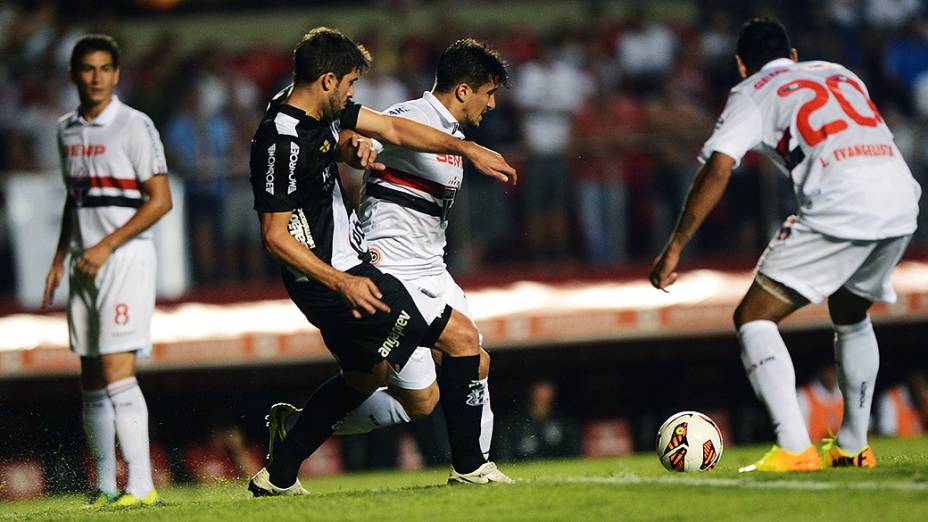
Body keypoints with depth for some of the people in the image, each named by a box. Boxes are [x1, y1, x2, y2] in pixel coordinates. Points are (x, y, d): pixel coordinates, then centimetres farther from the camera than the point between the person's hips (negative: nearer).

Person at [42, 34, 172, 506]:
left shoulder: (135, 127, -8)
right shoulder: (66, 130, 12)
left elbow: (160, 201, -11)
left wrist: (106, 246, -16)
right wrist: (59, 260, 16)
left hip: (126, 259, -7)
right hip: (85, 267, 7)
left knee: (117, 373, -16)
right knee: (91, 382, 8)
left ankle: (141, 485, -17)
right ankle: (104, 486, 15)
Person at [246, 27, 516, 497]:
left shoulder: (320, 110, 4)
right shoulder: (282, 143, -24)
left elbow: (393, 129, 13)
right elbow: (274, 235, -23)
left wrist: (468, 150, 4)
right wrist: (342, 284, -28)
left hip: (345, 269, 11)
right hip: (331, 276, -11)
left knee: (365, 376, 27)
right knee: (460, 336, -5)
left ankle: (278, 475, 27)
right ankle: (470, 467, 4)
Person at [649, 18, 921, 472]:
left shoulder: (752, 93, 11)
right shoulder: (837, 73, 29)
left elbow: (718, 167, -2)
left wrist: (674, 249, -1)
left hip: (840, 209, -7)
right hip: (902, 206, 7)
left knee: (753, 317, 1)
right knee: (850, 315, 31)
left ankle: (794, 449, -14)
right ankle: (853, 447, 34)